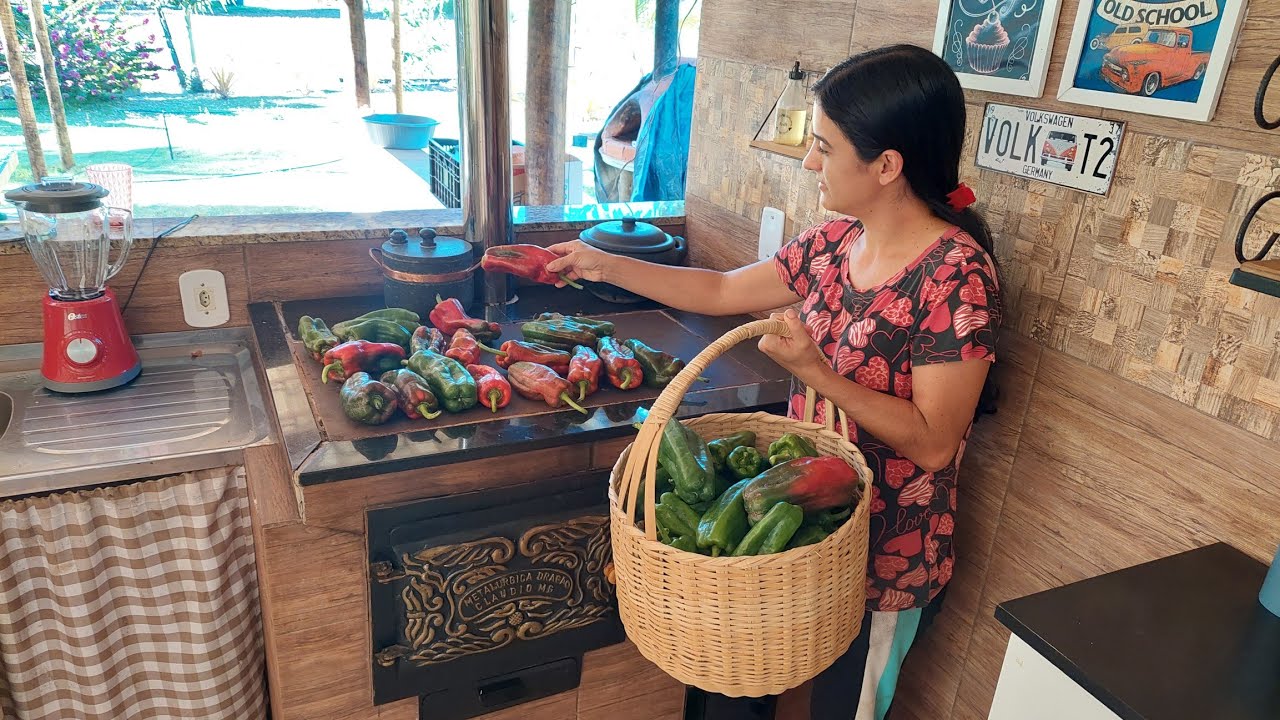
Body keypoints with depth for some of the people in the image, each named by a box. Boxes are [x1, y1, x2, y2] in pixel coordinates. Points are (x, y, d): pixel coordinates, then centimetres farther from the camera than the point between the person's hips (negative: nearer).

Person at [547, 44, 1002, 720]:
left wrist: (813, 370, -31)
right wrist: (605, 265, 4)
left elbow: (934, 442, -24)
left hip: (885, 561, -6)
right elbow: (723, 291, 5)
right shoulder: (836, 241, -4)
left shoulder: (956, 274, -25)